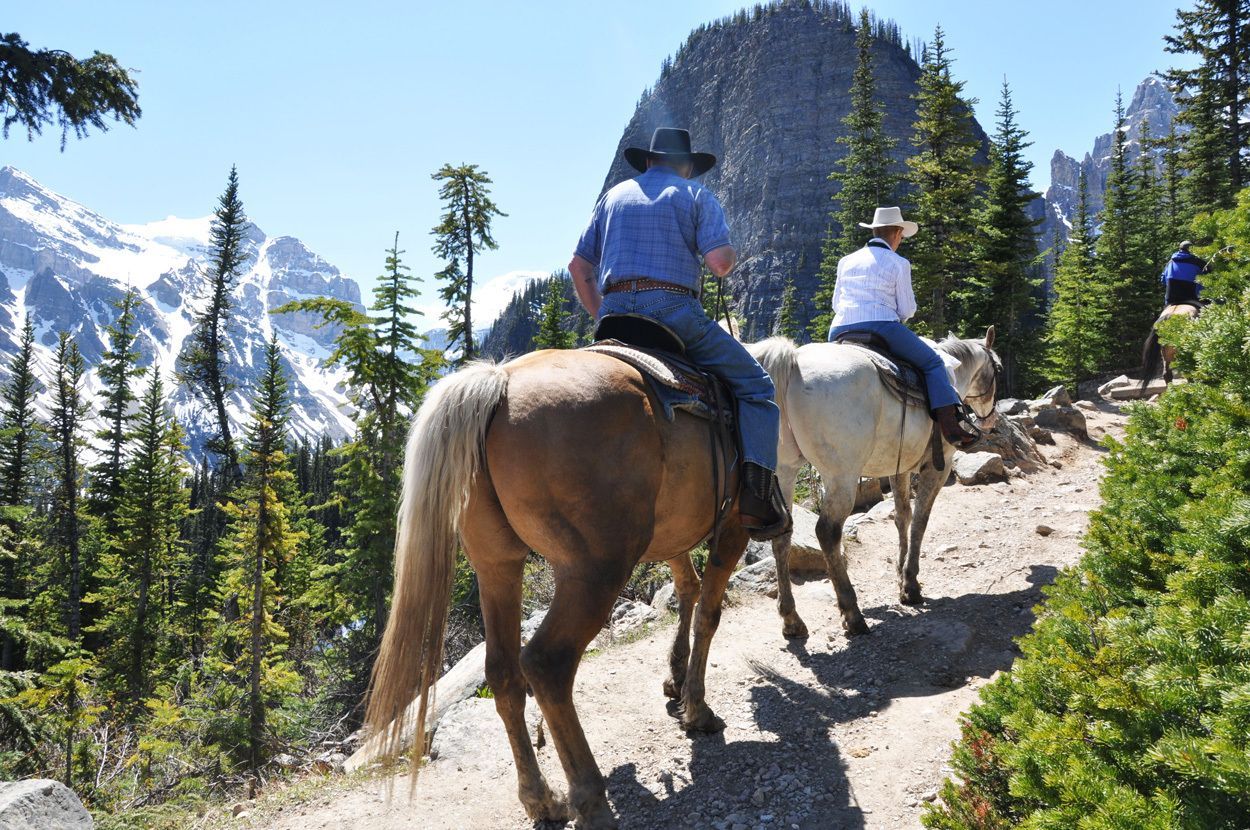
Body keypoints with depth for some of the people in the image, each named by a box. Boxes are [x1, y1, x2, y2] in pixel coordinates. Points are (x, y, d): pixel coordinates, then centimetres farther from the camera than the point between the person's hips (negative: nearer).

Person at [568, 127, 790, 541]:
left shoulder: (614, 196, 23)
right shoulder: (696, 195, 10)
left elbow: (578, 266, 19)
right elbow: (719, 262, -6)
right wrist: (732, 256, 17)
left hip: (615, 316, 5)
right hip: (674, 310, -4)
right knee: (755, 385, 4)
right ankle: (758, 496, -12)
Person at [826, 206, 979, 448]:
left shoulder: (846, 261, 16)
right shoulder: (899, 264, 2)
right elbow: (907, 309, 2)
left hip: (840, 331, 5)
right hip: (882, 328, -5)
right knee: (933, 363, 7)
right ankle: (951, 428, -5)